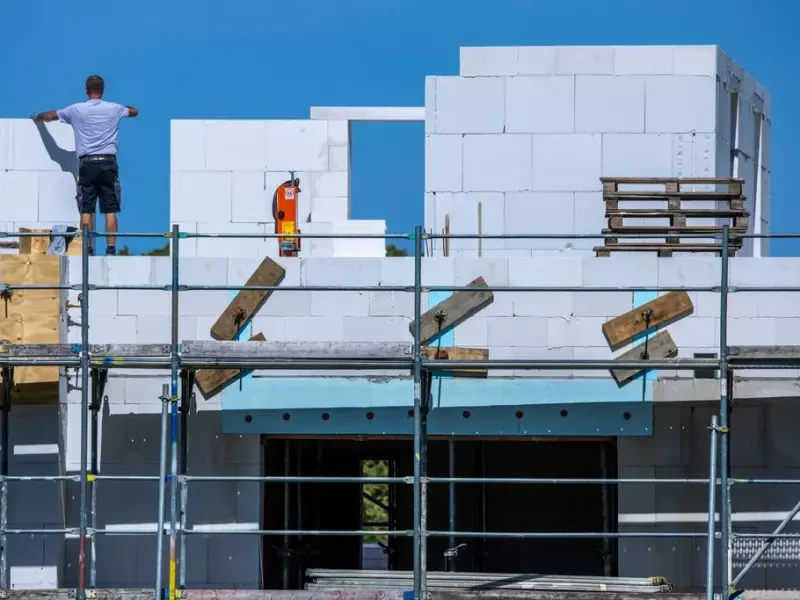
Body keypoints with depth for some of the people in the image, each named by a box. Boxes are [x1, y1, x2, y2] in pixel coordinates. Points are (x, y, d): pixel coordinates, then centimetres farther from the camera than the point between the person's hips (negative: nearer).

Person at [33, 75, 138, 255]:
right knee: (110, 210, 0)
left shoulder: (77, 110, 4)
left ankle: (88, 249, -5)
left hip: (87, 164, -1)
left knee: (86, 210, 0)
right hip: (108, 162, 1)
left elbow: (50, 116, 18)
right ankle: (111, 248, -6)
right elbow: (134, 111, 28)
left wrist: (36, 117, 40)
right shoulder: (113, 109, 7)